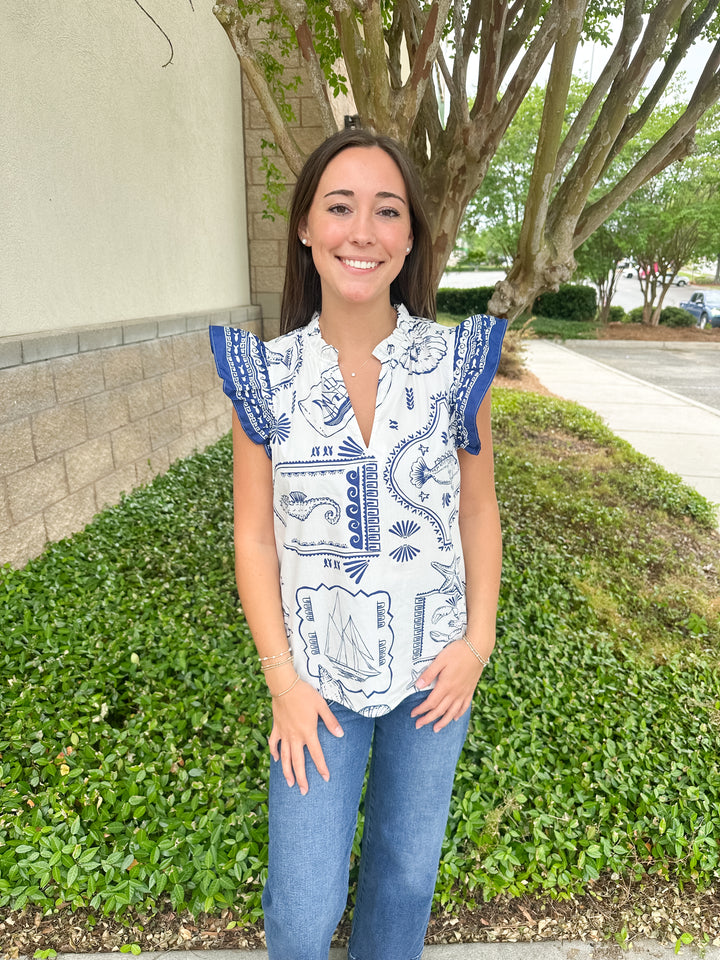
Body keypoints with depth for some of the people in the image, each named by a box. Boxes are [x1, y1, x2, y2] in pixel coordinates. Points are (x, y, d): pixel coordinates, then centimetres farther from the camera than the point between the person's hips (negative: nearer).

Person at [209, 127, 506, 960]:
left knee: (407, 864, 23)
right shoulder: (266, 374, -10)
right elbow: (255, 538, -5)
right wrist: (281, 677, -7)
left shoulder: (456, 361, -9)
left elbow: (478, 512, 1)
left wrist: (478, 640, -4)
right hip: (319, 673, 0)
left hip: (434, 669, 1)